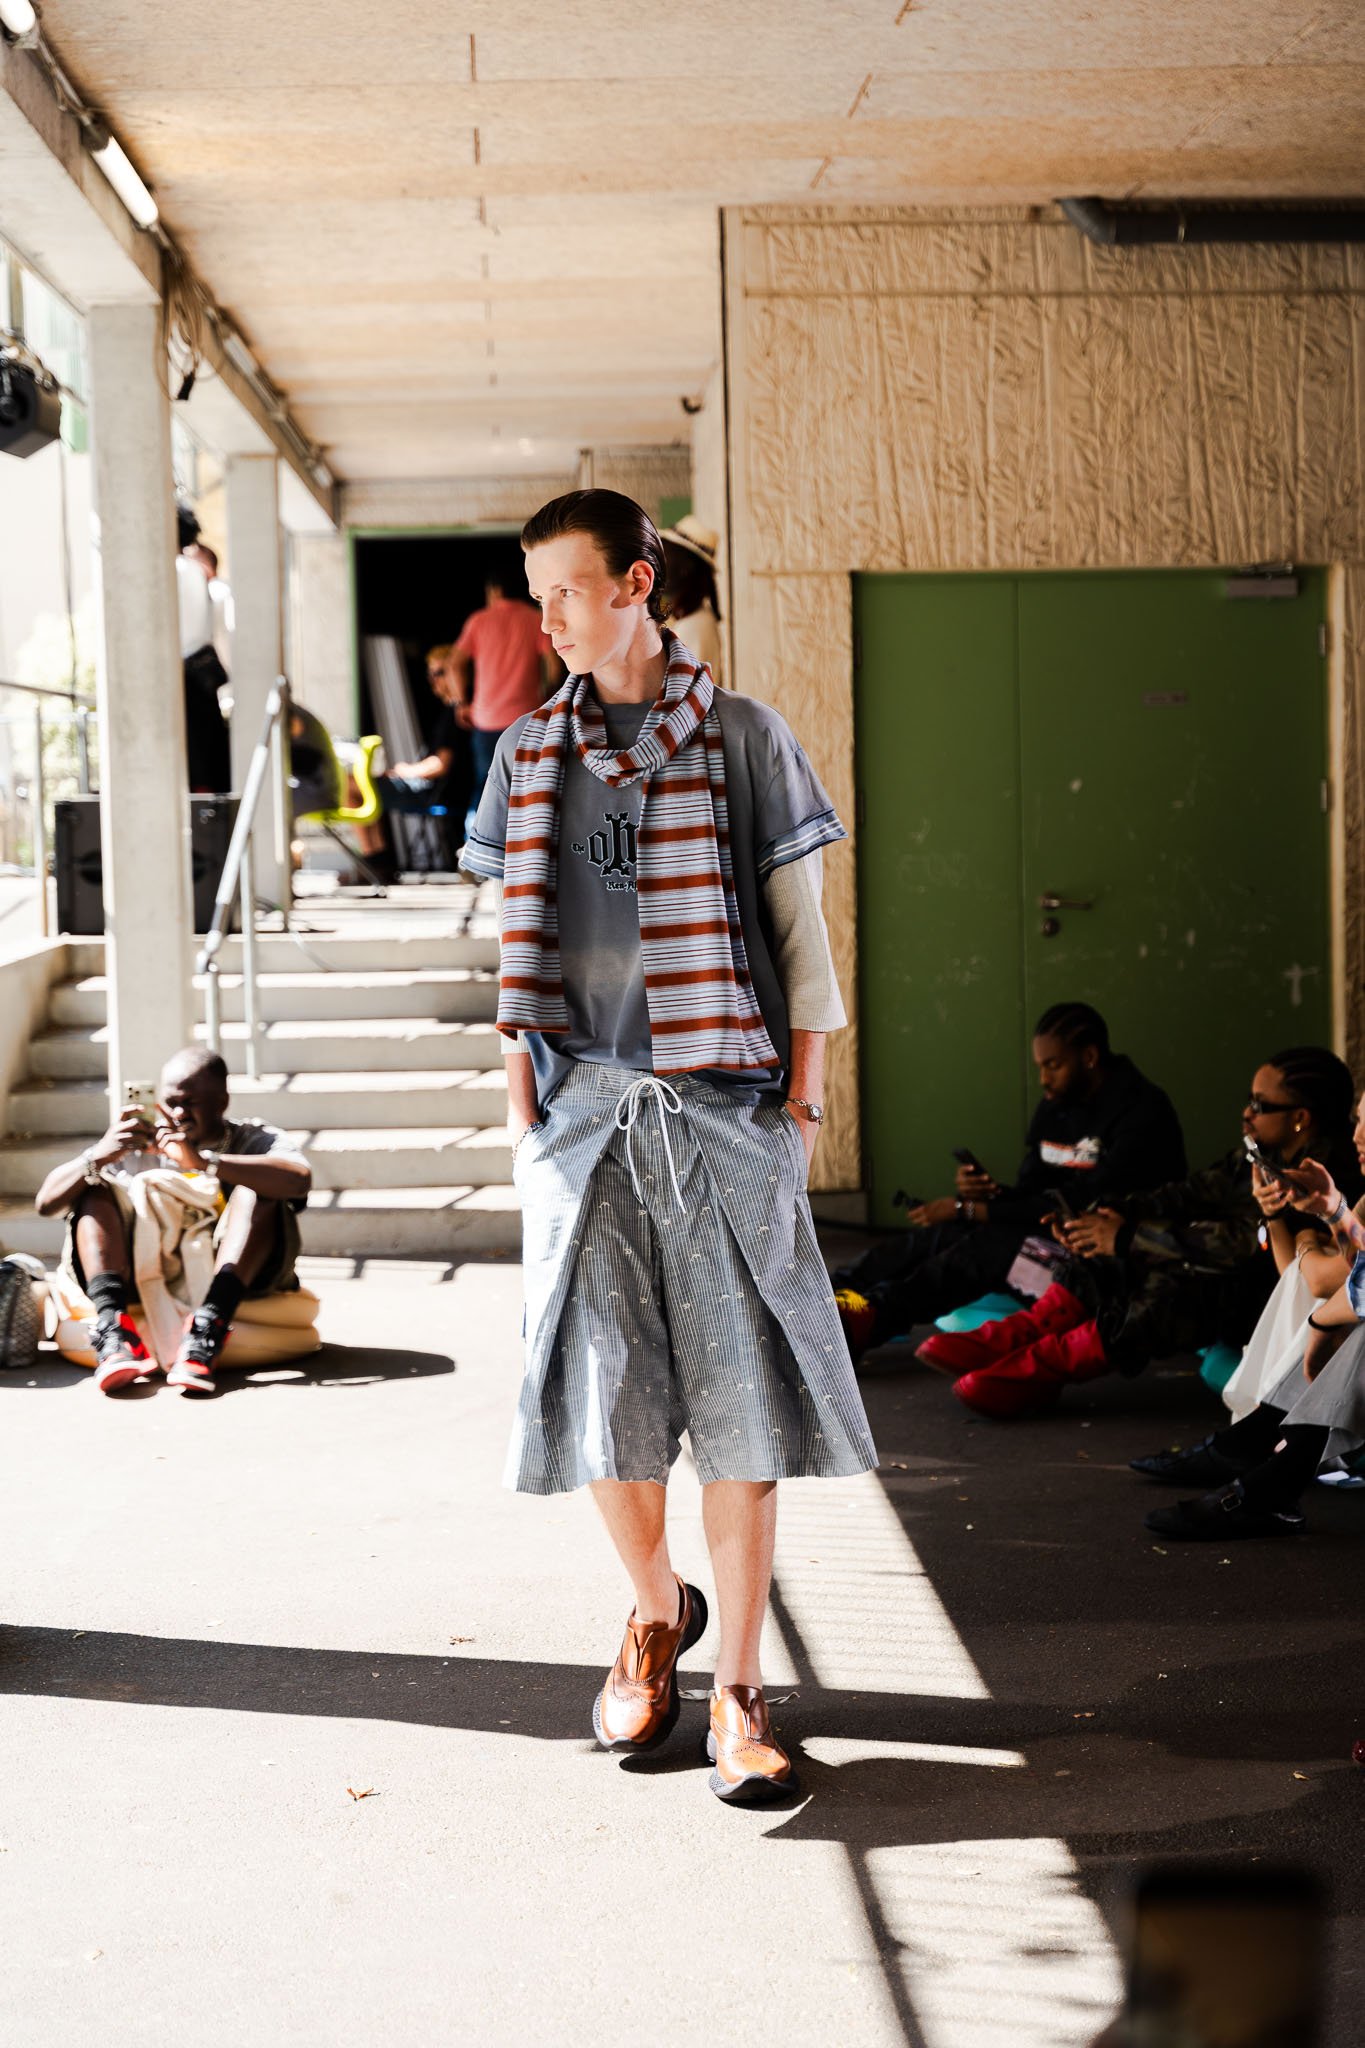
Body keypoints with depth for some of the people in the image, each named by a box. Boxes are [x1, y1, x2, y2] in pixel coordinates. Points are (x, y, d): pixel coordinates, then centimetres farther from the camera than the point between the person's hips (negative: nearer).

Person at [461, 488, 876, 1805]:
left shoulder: (745, 740, 4)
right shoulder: (528, 756, 12)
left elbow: (799, 925, 5)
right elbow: (517, 944, 15)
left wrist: (805, 1096, 0)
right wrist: (519, 1105, 7)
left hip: (725, 1105, -2)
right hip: (585, 1107, 2)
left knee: (739, 1401, -3)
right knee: (601, 1395, 2)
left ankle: (737, 1693, 6)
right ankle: (657, 1611, 29)